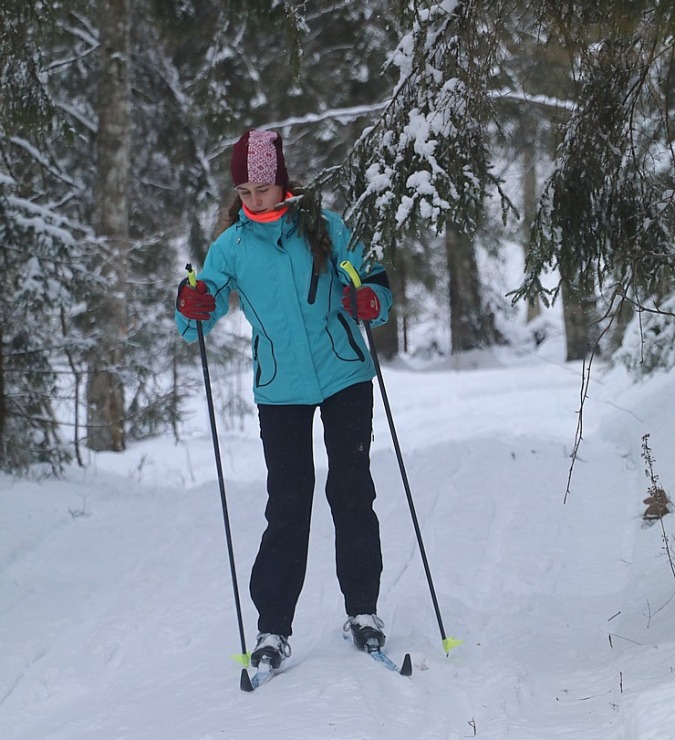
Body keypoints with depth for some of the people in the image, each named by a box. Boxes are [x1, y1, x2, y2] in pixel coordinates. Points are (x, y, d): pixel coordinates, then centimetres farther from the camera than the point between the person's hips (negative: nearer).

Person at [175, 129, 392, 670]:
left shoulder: (324, 228, 0)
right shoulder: (230, 247, 3)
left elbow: (374, 280, 5)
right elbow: (199, 324, 2)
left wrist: (371, 301, -18)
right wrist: (191, 309, -22)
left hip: (346, 379, 0)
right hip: (280, 392, 0)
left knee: (353, 494, 4)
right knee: (287, 506, -2)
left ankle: (363, 610, 16)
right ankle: (273, 628, 4)